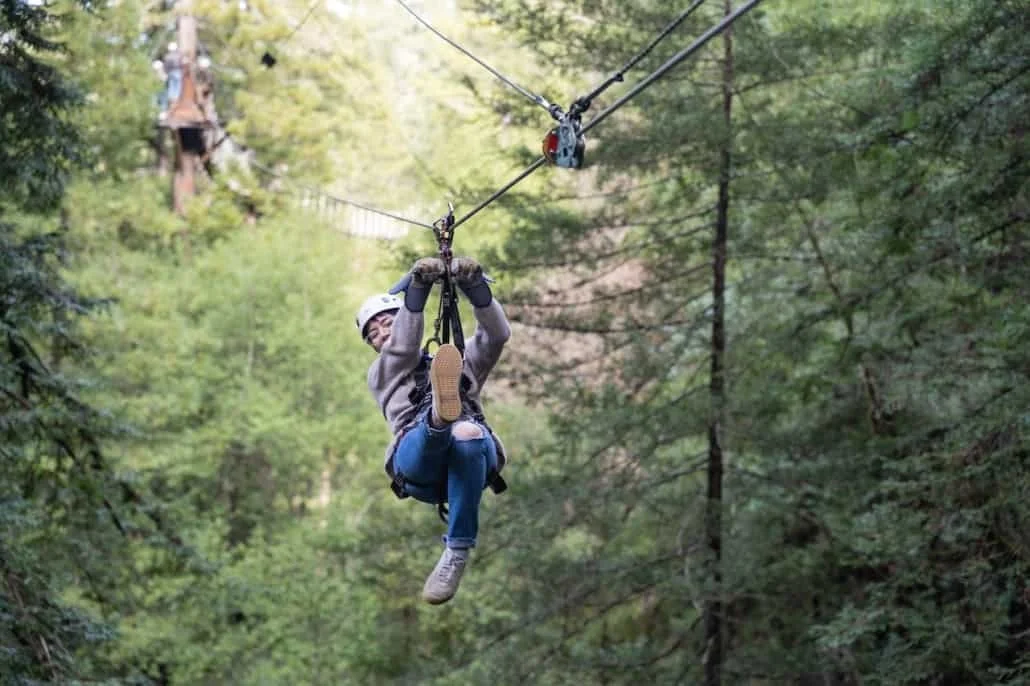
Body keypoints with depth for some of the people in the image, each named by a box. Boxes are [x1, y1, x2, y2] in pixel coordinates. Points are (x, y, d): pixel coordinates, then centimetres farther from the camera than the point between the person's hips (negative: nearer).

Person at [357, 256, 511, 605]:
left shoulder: (461, 364, 33)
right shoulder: (381, 377, 29)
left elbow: (497, 334, 11)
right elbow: (402, 346, 5)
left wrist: (474, 286, -7)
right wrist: (417, 288, -10)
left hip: (473, 460, 1)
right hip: (418, 466, -1)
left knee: (468, 433, -36)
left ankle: (457, 553, -35)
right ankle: (439, 412, -71)